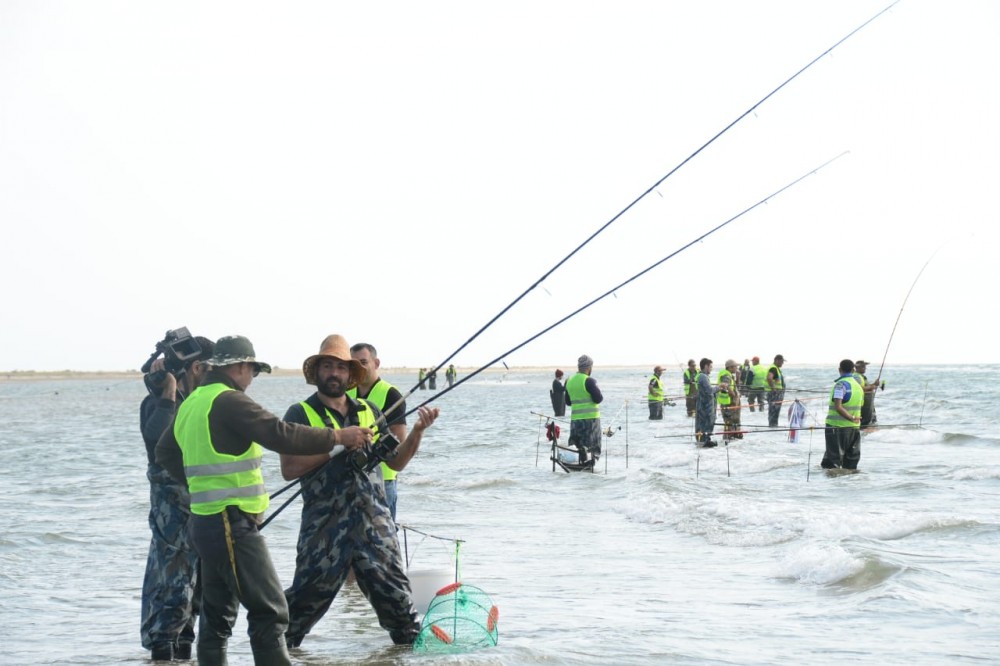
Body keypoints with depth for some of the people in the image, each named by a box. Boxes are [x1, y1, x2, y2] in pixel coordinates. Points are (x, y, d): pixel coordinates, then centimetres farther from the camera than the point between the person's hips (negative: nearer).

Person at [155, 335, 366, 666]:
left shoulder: (191, 403, 14)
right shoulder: (229, 401, -14)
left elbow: (165, 453, 26)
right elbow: (279, 435, -20)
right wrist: (338, 437, -13)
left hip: (204, 521, 10)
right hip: (232, 523, -10)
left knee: (217, 613, 15)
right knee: (268, 611, -9)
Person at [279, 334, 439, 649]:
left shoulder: (369, 412, 14)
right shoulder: (301, 414, 0)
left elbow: (396, 460, 15)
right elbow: (289, 468, -12)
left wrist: (418, 431, -2)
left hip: (374, 522, 4)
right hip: (324, 526, -4)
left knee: (394, 590, 7)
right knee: (308, 595, 0)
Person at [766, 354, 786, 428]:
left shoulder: (777, 369, 18)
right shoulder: (773, 368, -17)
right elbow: (769, 378, -33)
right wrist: (773, 388, -30)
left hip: (779, 392, 11)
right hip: (774, 392, -11)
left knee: (776, 409, 14)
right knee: (774, 408, -10)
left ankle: (774, 424, 20)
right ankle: (772, 424, -9)